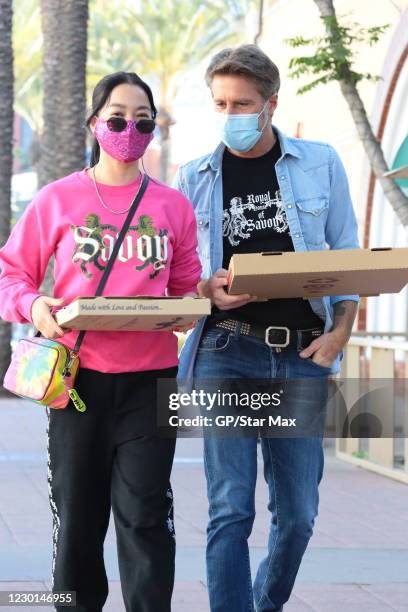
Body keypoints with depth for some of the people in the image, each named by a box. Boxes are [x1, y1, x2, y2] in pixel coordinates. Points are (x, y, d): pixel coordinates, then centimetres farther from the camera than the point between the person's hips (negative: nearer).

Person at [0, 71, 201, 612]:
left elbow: (186, 287, 16)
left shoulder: (172, 206, 7)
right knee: (76, 514, 7)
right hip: (79, 375, 0)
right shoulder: (58, 200, 3)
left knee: (145, 516, -4)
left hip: (149, 378, 0)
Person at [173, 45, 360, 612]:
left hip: (302, 355, 1)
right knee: (231, 508, -10)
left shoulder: (320, 164, 8)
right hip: (228, 351, -1)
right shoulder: (195, 177, 8)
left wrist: (339, 332, -6)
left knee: (297, 513, 8)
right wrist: (207, 288, -12)